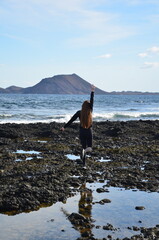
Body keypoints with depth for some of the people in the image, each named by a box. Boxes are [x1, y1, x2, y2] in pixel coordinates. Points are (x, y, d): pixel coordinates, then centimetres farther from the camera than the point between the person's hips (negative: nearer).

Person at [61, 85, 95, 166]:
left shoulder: (79, 112, -6)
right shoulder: (90, 111, -5)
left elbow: (71, 120, -6)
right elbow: (92, 101, 1)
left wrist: (64, 127, 1)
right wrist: (92, 91, 6)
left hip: (82, 132, 1)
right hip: (89, 132, 0)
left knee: (84, 147, 13)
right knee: (90, 148, 9)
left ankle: (84, 163, 6)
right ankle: (84, 151, -27)